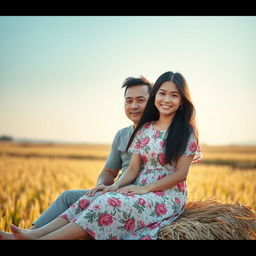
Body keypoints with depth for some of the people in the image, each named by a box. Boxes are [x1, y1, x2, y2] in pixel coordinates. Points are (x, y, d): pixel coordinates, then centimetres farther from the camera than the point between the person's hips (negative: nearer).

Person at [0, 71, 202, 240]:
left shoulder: (186, 131, -4)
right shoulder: (144, 129, 11)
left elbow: (181, 173, -9)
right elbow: (133, 168, 7)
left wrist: (145, 188, -16)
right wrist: (117, 185, -13)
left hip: (168, 196, -6)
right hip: (141, 190, 6)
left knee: (110, 203, -30)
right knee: (93, 199, -20)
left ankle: (41, 239, -35)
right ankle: (33, 234, -30)